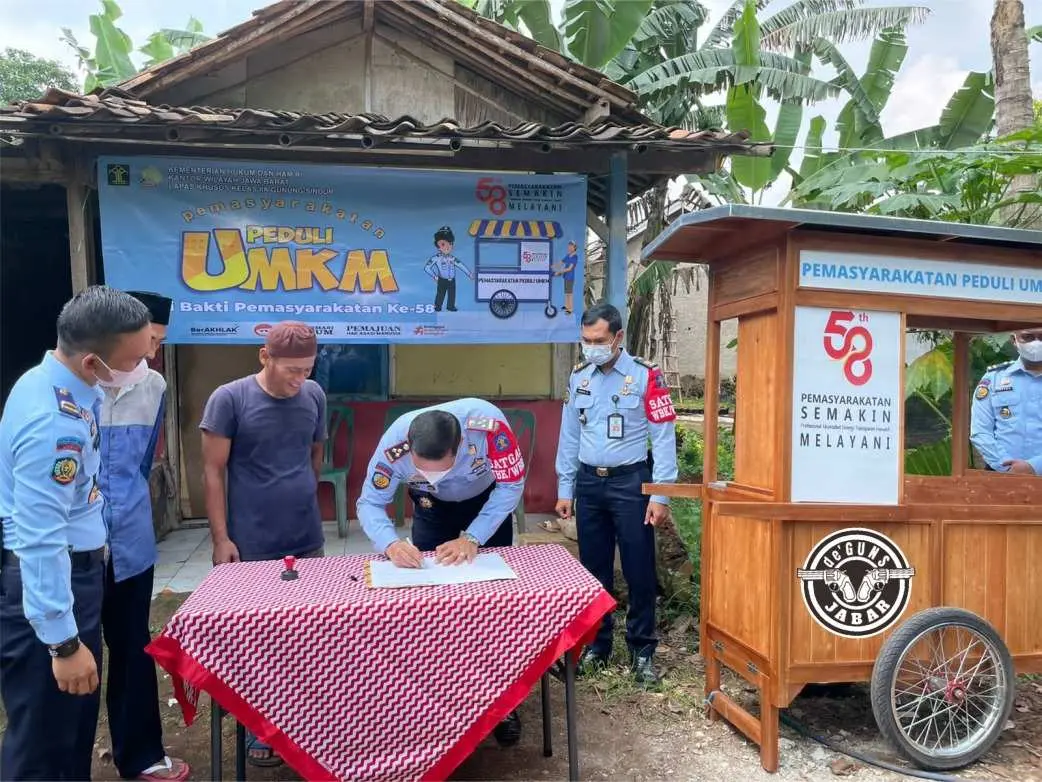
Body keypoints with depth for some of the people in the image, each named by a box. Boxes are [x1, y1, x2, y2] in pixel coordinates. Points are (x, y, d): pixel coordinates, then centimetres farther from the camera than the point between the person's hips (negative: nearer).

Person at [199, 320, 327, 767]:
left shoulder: (315, 396, 1)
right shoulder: (229, 399, -11)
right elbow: (213, 470, -8)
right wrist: (221, 538, -10)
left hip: (308, 539, 4)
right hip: (252, 546, -4)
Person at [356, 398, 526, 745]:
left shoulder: (488, 423, -42)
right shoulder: (394, 444, -36)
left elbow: (512, 485, -27)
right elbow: (370, 504, -24)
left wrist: (473, 538, -35)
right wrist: (391, 544, -44)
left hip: (488, 501, -1)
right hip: (432, 508, 1)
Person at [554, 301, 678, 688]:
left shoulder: (645, 376, -8)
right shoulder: (578, 377, 6)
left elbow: (663, 438, -9)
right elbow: (569, 436, 11)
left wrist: (660, 495, -12)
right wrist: (565, 489, 10)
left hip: (630, 482, -4)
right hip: (589, 483, 4)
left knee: (639, 571, 4)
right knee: (593, 570, 13)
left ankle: (642, 650, 20)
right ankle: (597, 644, 28)